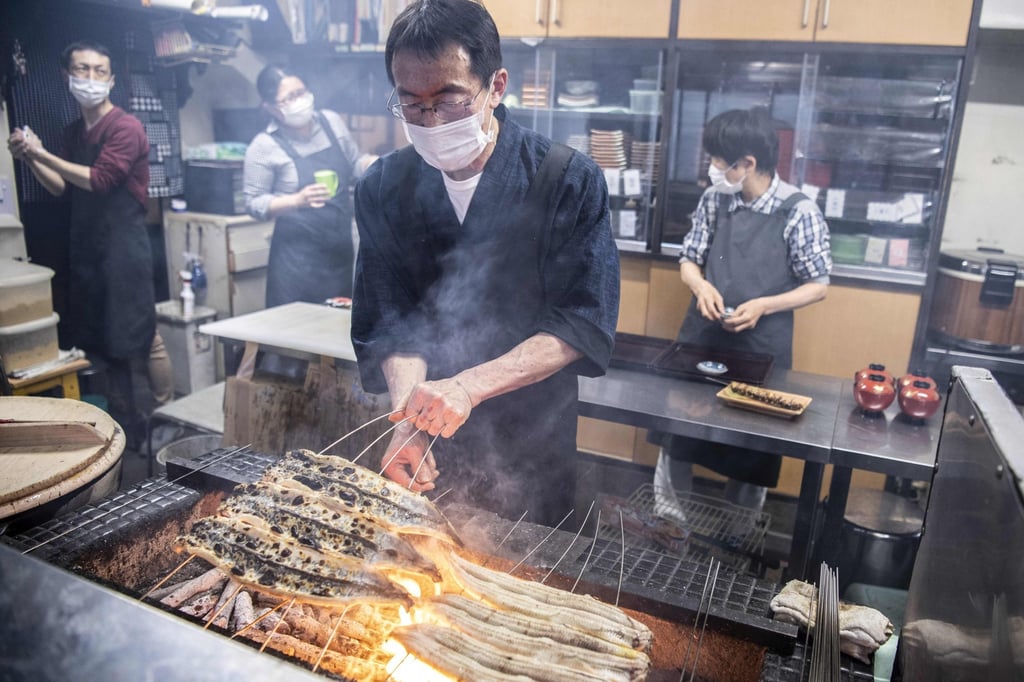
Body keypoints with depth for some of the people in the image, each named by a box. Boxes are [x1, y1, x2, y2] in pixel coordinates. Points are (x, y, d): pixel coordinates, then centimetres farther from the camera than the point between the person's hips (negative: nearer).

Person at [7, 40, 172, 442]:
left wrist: (42, 153, -11)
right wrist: (29, 159, 4)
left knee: (144, 336, -6)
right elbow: (63, 188, 19)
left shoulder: (125, 127, -8)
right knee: (105, 340, 11)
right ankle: (126, 423, 22)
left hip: (124, 246, -8)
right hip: (87, 247, 8)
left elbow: (98, 180, -16)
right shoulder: (74, 133, 15)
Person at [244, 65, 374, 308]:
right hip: (298, 255, -4)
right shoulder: (264, 146, -9)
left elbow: (355, 164, 15)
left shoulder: (331, 121, 3)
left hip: (341, 249, 4)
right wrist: (298, 200, -22)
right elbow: (254, 203, -7)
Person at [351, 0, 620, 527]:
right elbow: (389, 323, -7)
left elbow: (584, 324, -19)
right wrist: (410, 419, -25)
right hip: (430, 451, 3)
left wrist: (466, 386, -30)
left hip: (531, 449, -2)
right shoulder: (383, 187, -6)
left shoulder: (571, 181, -15)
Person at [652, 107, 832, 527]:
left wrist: (763, 306, -21)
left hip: (761, 349, -3)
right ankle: (665, 520, 34)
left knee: (752, 447, 12)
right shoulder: (713, 199, -1)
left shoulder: (799, 212, -12)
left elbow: (818, 287, -6)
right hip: (701, 338, 4)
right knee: (676, 428, 13)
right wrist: (701, 286, -15)